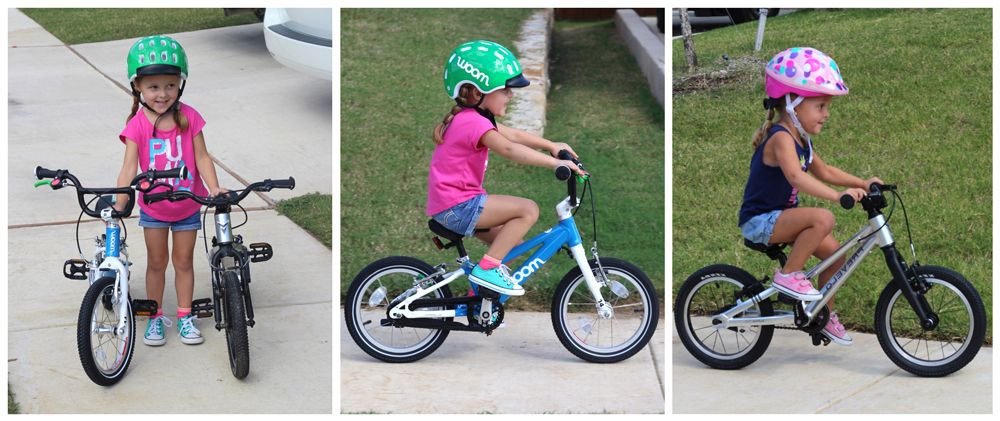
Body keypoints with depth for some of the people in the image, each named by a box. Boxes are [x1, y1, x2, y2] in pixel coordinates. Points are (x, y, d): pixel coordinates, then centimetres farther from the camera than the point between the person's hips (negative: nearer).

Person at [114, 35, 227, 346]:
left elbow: (201, 157, -13)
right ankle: (155, 317, 24)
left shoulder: (188, 117, -14)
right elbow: (130, 166, -23)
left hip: (187, 206, 1)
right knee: (156, 262, 11)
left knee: (183, 261, 12)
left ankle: (184, 317, 25)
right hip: (153, 208, -1)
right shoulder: (137, 124, -17)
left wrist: (214, 188, -26)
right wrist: (119, 203, -33)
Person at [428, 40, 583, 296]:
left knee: (513, 243, 18)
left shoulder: (470, 118, 15)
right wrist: (554, 162, -33)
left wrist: (551, 146, 12)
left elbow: (514, 135, 20)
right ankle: (487, 268, -15)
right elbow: (509, 149, -30)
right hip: (458, 207, -11)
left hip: (451, 205, 11)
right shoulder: (474, 122, -19)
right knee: (528, 210, -16)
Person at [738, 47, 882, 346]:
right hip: (759, 221, -10)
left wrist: (862, 183, 10)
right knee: (823, 219, -30)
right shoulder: (781, 139, -23)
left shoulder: (800, 139, 10)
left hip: (780, 217, 10)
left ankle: (825, 315, 20)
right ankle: (788, 274, -16)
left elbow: (824, 171, 22)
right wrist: (838, 195, -49)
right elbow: (796, 177, -39)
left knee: (834, 251, 4)